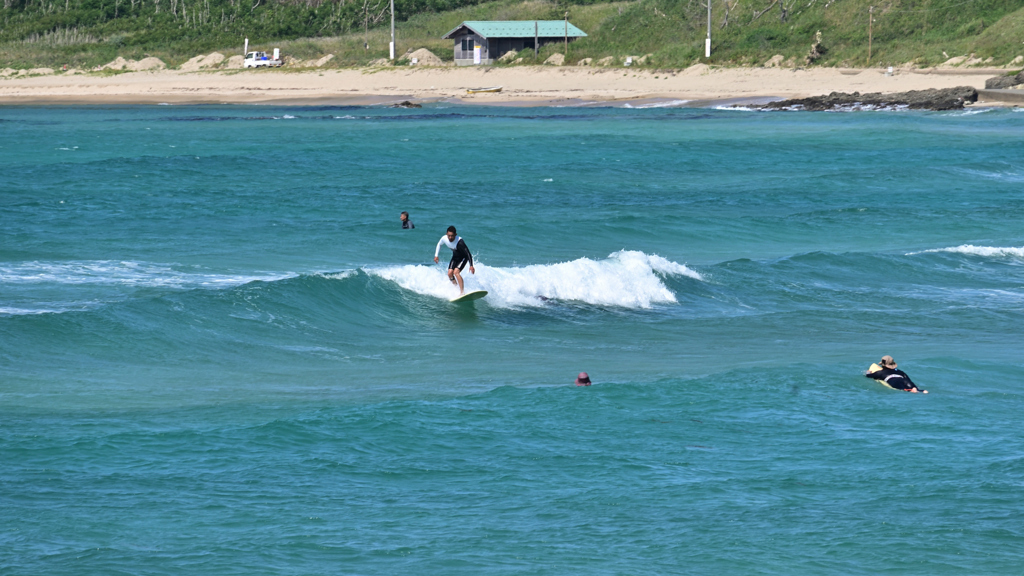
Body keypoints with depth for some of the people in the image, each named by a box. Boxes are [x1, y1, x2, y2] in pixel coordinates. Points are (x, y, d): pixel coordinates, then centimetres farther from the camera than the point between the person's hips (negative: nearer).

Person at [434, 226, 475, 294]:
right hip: (455, 257, 6)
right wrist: (436, 255, 8)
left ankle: (462, 292, -26)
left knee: (456, 272, -24)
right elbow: (439, 244, 7)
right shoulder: (444, 238, -19)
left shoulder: (459, 242, -36)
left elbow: (468, 253, -35)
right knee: (450, 273, -10)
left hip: (463, 257, -6)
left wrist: (471, 266, -42)